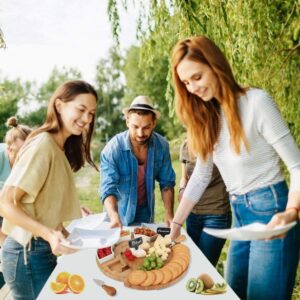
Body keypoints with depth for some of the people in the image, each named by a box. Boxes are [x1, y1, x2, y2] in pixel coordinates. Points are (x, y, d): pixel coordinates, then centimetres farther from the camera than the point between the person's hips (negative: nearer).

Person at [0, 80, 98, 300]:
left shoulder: (61, 148, 10)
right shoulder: (43, 144, -17)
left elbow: (47, 205, 6)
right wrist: (49, 235, -30)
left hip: (44, 251, 9)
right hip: (29, 253, -8)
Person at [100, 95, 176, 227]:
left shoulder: (161, 146, -15)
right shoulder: (112, 149, -25)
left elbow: (166, 183, -6)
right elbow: (108, 189, -29)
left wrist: (169, 214, -15)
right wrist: (114, 216, -45)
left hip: (146, 213, 3)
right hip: (120, 212, -3)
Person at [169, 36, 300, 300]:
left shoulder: (256, 101, -14)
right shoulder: (207, 115, 8)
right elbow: (201, 176, 13)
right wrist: (176, 223, 10)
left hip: (270, 211, -7)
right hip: (239, 214, 7)